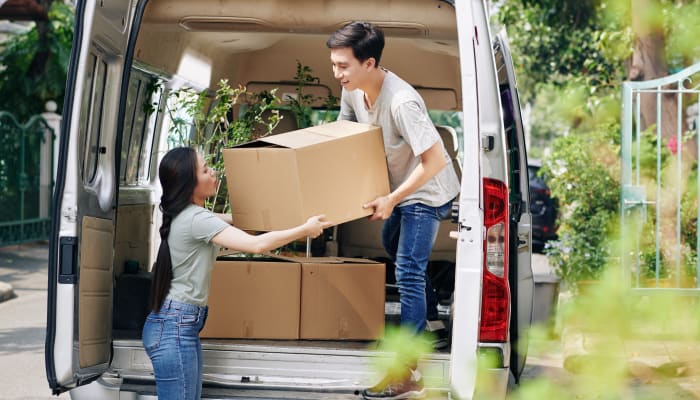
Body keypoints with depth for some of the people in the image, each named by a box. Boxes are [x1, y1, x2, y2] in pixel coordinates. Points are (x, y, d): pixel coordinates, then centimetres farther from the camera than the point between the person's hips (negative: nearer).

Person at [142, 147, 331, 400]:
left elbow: (231, 220, 29)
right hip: (174, 327, -10)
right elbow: (255, 244, -24)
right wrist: (305, 230, -13)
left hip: (184, 324, 10)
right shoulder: (195, 219, -18)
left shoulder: (186, 215, 11)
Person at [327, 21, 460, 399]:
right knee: (392, 245, 28)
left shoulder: (401, 102, -37)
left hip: (427, 191, -10)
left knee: (408, 273, -13)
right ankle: (419, 327, 50)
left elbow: (434, 161, -33)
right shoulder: (353, 89, -11)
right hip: (399, 185, 10)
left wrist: (392, 199, -29)